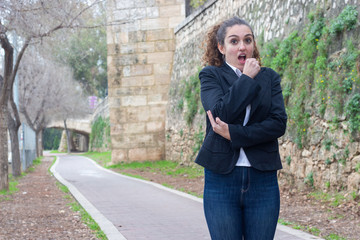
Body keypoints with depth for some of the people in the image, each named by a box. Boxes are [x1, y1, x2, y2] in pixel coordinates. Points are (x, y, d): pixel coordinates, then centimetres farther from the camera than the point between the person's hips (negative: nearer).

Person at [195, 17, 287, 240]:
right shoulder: (211, 76, 4)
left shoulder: (269, 77, 9)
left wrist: (233, 133, -12)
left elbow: (279, 123, -4)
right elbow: (221, 112, -14)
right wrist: (247, 78, -8)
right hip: (222, 178, -1)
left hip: (263, 179, 2)